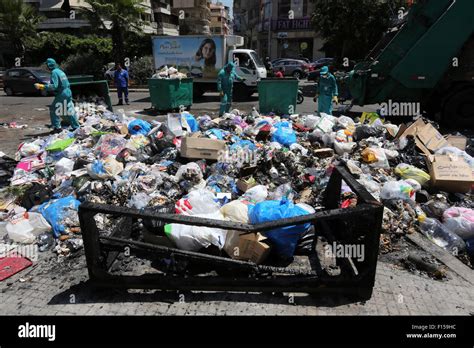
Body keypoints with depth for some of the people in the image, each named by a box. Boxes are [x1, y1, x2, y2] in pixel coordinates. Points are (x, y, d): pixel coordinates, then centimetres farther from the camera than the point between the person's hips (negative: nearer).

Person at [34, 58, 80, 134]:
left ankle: (57, 127, 0)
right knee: (69, 111, 13)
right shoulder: (60, 71, 16)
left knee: (53, 110, 1)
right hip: (68, 93, 9)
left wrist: (42, 86, -19)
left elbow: (54, 86, -20)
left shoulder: (54, 72, -12)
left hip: (61, 95, -8)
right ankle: (76, 127, 18)